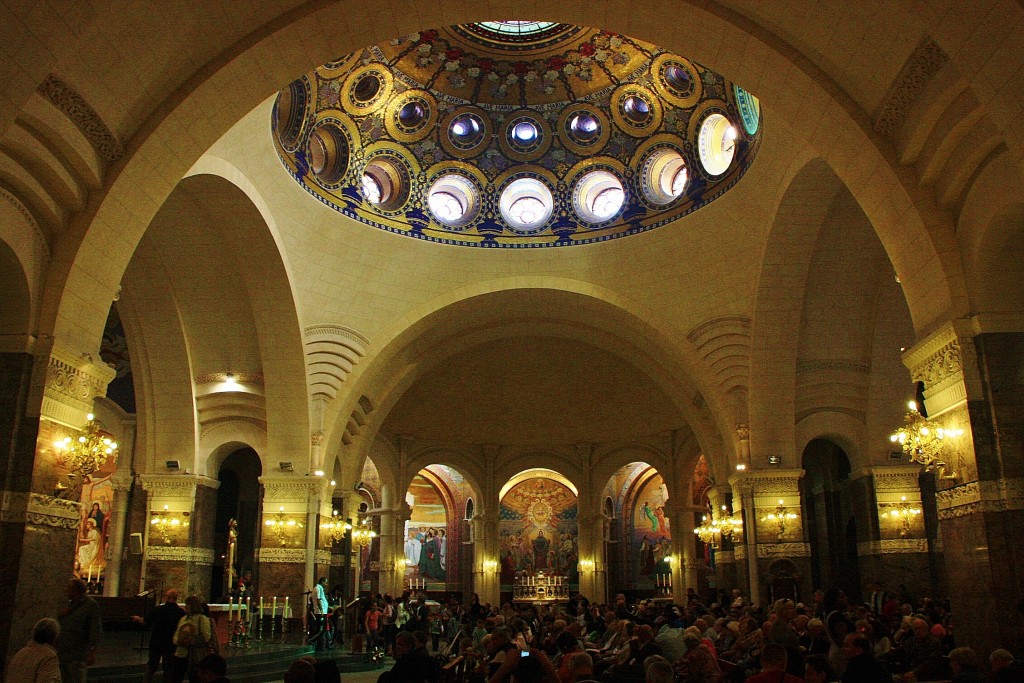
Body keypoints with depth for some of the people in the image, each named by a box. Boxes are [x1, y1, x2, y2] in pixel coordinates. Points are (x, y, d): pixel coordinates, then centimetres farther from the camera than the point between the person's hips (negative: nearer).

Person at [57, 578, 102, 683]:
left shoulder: (91, 605, -10)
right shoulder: (69, 603, 13)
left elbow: (96, 631, -14)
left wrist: (92, 652, -20)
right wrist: (61, 614, -1)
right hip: (62, 653, 7)